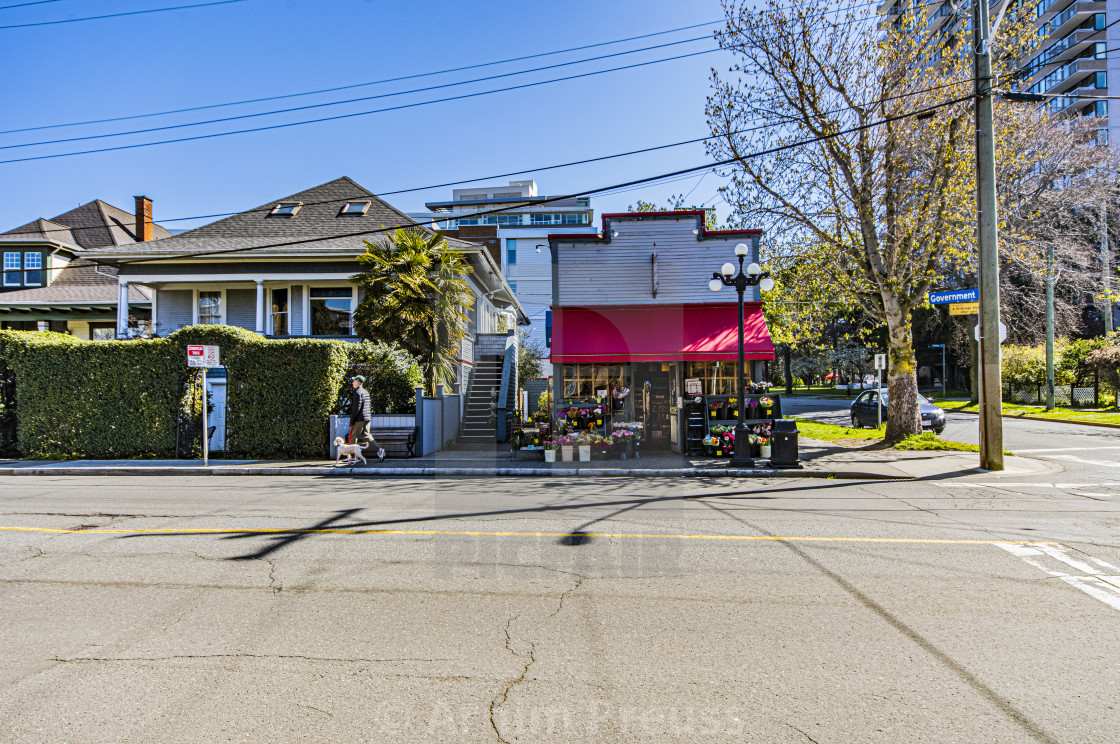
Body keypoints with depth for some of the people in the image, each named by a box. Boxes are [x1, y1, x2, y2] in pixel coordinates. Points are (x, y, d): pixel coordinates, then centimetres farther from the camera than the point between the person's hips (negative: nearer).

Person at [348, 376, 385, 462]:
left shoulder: (358, 392, -12)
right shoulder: (366, 392, 15)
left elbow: (356, 408, -18)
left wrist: (351, 420, -15)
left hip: (359, 419, -8)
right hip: (367, 418, 8)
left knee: (353, 436, 2)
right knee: (366, 435, 12)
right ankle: (379, 449, -2)